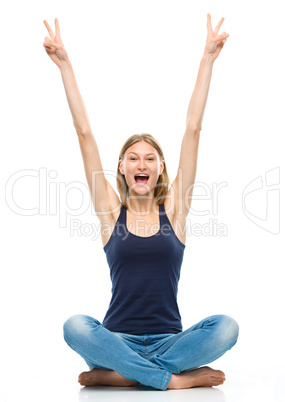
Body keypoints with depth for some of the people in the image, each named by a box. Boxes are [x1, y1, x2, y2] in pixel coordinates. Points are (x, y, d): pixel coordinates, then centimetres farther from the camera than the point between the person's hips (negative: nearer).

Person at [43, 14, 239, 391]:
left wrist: (208, 59, 2)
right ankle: (177, 378, -24)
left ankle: (117, 373, -20)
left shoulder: (174, 209, 5)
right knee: (75, 326, -30)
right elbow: (84, 133, 2)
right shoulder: (111, 211, 4)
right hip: (118, 338, -1)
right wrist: (65, 65, 1)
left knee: (225, 326, -27)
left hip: (169, 340, 1)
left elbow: (193, 130, 2)